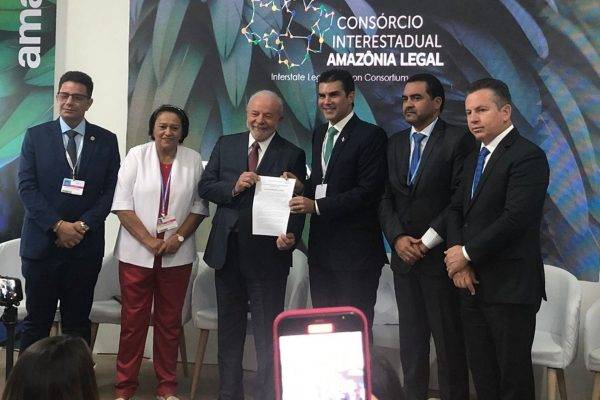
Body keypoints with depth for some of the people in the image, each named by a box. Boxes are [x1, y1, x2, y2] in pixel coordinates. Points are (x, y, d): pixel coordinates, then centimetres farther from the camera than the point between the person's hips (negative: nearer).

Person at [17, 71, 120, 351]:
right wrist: (58, 225, -13)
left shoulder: (106, 141, 5)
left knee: (78, 323, 9)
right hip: (41, 243, 0)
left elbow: (110, 191, 2)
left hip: (86, 246, 1)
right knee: (37, 321, 6)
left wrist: (83, 225, -11)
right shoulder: (36, 136, 3)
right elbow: (26, 187, -3)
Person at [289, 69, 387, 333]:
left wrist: (316, 206, -20)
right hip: (320, 247, 7)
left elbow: (369, 191, -18)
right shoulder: (319, 134, 15)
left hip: (356, 250, -7)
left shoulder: (371, 135, -10)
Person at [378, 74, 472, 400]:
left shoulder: (458, 140, -6)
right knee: (410, 338, 12)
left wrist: (427, 240, -14)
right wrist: (398, 238, -7)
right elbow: (386, 198, 8)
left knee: (448, 338, 2)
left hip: (440, 257, -5)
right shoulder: (395, 143, 12)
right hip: (403, 255, 5)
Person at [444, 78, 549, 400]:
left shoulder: (528, 156, -11)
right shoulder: (474, 158, 16)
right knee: (481, 372, 13)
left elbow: (516, 218, -20)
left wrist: (467, 253, -12)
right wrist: (457, 258, -3)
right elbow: (456, 210, 14)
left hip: (509, 286, -8)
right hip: (473, 282, 8)